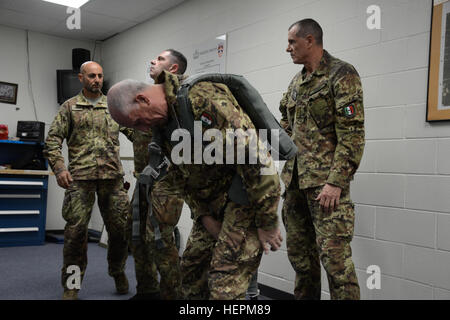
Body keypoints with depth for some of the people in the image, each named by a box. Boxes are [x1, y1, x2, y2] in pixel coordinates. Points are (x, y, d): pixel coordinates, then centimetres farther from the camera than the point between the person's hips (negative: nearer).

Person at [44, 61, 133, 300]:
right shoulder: (69, 107, 10)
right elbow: (53, 139, 5)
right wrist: (59, 167, -9)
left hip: (112, 175, 2)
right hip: (80, 176, -1)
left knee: (120, 227, 4)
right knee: (76, 230, -2)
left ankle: (117, 272, 27)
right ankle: (71, 285, 14)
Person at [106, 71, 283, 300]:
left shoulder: (204, 99, -23)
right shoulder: (162, 122, 6)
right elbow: (181, 177, 12)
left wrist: (267, 222, -21)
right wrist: (205, 217, 0)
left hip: (245, 200, -8)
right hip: (211, 203, 9)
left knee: (224, 285, -10)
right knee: (191, 271, 15)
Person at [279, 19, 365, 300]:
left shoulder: (342, 75, -7)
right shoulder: (297, 81, 17)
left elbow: (352, 134, -15)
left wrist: (336, 182, -20)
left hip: (326, 180, -8)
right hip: (295, 180, 8)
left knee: (334, 254, -10)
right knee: (299, 250, 14)